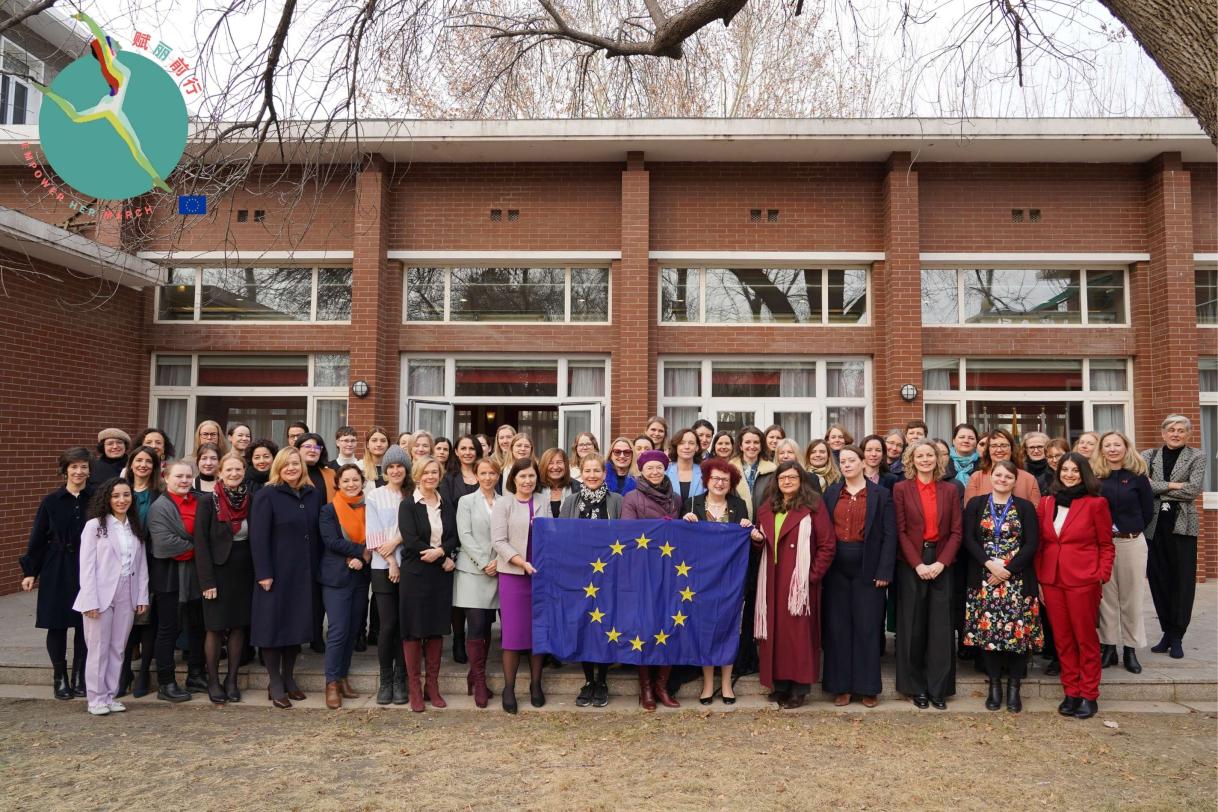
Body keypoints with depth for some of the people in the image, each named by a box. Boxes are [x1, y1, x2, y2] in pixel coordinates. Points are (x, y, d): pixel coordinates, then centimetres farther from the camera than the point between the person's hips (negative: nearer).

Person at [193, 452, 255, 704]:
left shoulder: (250, 501, 4)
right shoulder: (208, 502, -7)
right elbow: (201, 542, -9)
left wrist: (259, 573, 2)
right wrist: (207, 581, -14)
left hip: (244, 573, 4)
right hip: (218, 572, -3)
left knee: (238, 626, 8)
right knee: (215, 628, 3)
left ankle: (232, 679, 19)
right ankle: (213, 681, 16)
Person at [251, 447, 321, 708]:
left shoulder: (314, 495, 9)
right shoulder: (267, 496, -6)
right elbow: (258, 537, -11)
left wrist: (318, 567, 6)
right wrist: (263, 573, -17)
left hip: (304, 572, 5)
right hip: (276, 572, -5)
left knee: (298, 624, 10)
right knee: (274, 624, 1)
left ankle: (288, 677, 24)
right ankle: (274, 684, 12)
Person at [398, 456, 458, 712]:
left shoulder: (447, 506, 12)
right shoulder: (408, 505, -2)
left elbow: (453, 537, 6)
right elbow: (410, 540, -12)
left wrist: (440, 551, -17)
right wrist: (445, 560, -13)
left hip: (441, 575, 4)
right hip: (415, 574, -4)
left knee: (437, 629, 7)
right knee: (413, 629, 0)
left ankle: (432, 686, 16)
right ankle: (414, 688, 9)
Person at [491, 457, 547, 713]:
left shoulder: (543, 502, 8)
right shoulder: (503, 504, -1)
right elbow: (499, 541, -8)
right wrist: (522, 563, -17)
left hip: (541, 574, 3)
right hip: (513, 575, -3)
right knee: (513, 632, -1)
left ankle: (535, 685, 20)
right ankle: (509, 688, 10)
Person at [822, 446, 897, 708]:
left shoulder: (882, 495, 1)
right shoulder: (831, 493, 8)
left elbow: (889, 535, -3)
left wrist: (884, 572, -10)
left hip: (867, 568, -2)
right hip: (836, 568, 2)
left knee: (866, 627, 3)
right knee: (837, 627, 5)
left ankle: (867, 687, 13)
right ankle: (841, 686, 14)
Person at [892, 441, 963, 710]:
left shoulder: (950, 490, 7)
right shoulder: (901, 489, 2)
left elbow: (955, 532, 3)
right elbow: (901, 531, -3)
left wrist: (941, 563, -9)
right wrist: (918, 564, -11)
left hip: (941, 564, 1)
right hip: (911, 564, -1)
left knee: (940, 627, 2)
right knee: (913, 626, 4)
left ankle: (938, 688, 10)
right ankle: (917, 687, 13)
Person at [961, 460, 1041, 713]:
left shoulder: (1025, 507, 6)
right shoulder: (976, 504, 8)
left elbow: (1032, 544, -2)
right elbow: (969, 539, 0)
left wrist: (1008, 569, -11)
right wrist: (989, 563, -14)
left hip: (1017, 579, 0)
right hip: (983, 578, 1)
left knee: (1018, 631, -3)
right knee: (987, 630, 0)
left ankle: (1014, 687, 11)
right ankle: (995, 684, 14)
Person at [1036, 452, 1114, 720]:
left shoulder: (1095, 503, -2)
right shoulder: (1047, 503, 10)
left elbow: (1106, 545, 1)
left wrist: (1102, 576, -9)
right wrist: (1038, 577, 7)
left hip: (1083, 581, -4)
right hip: (1051, 580, 4)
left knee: (1085, 638, 3)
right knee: (1062, 638, 9)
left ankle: (1089, 695, 14)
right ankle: (1071, 692, 19)